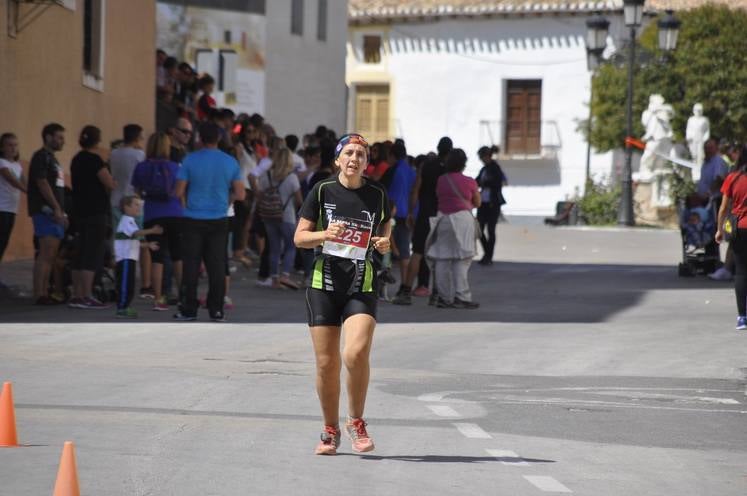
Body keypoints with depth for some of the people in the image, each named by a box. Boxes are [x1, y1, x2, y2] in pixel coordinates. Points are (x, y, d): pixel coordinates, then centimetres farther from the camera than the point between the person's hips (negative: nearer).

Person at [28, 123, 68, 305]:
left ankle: (44, 293, 11)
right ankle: (39, 295, -17)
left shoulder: (52, 159, 21)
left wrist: (61, 211, 19)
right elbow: (42, 184, -16)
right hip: (45, 210, -10)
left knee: (51, 255, 9)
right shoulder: (41, 157, -8)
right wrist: (57, 208, -19)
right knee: (46, 253, -14)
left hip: (55, 212, 10)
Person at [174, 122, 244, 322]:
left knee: (191, 266, 5)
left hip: (194, 221, -2)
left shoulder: (190, 160, -8)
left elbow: (179, 192, -8)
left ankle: (189, 310, 7)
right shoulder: (230, 162, -1)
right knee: (217, 266, 6)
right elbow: (240, 195, 1)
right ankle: (216, 311, 6)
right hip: (219, 221, 2)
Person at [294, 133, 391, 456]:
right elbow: (299, 237, 4)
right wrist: (325, 234, -15)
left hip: (362, 286, 0)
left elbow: (386, 233, 20)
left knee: (356, 353, -21)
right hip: (324, 283, 0)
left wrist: (385, 244, -3)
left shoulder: (377, 196, 5)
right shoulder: (322, 191, 2)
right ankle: (330, 431, 19)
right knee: (327, 362, 2)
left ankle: (356, 422, -1)